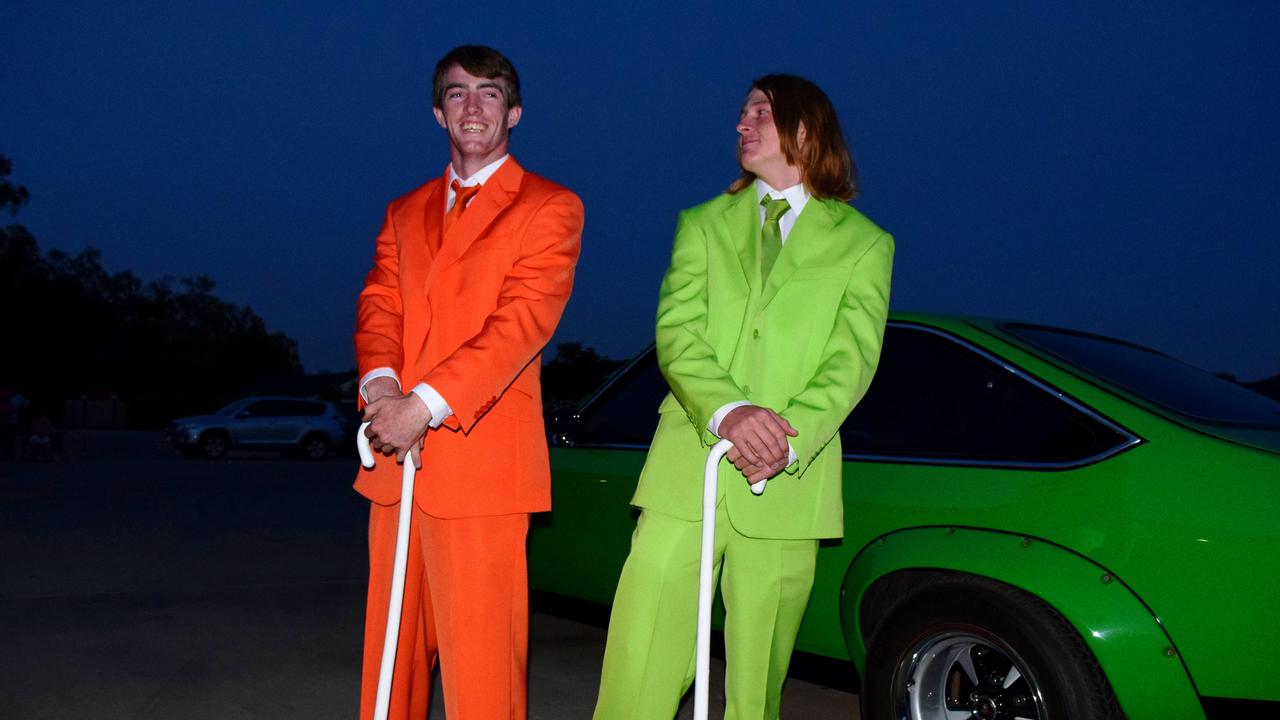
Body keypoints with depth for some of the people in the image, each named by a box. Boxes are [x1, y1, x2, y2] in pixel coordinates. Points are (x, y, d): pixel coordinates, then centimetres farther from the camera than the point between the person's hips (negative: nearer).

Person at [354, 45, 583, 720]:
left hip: (481, 456, -5)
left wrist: (424, 405, -19)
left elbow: (523, 321, -10)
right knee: (391, 642, 11)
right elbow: (378, 304, 8)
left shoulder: (549, 207, 2)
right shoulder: (404, 213, 20)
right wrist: (380, 384, -14)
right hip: (396, 459, 5)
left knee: (478, 651, -3)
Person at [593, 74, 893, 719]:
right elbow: (676, 332, 1)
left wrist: (788, 438, -18)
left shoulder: (864, 243, 11)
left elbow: (852, 360, 0)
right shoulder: (703, 224, 15)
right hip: (686, 471, 1)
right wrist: (726, 411, -19)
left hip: (789, 484, 0)